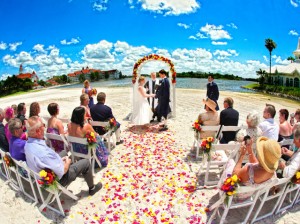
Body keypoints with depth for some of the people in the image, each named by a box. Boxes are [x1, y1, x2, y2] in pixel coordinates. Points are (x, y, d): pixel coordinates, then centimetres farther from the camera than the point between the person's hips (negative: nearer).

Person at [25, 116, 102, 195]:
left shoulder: (28, 144, -13)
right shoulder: (43, 152, -41)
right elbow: (62, 171, -30)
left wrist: (60, 159, 4)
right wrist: (67, 162, -10)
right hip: (57, 179, -8)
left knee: (64, 152, 28)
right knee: (86, 163, 5)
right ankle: (92, 188, 28)